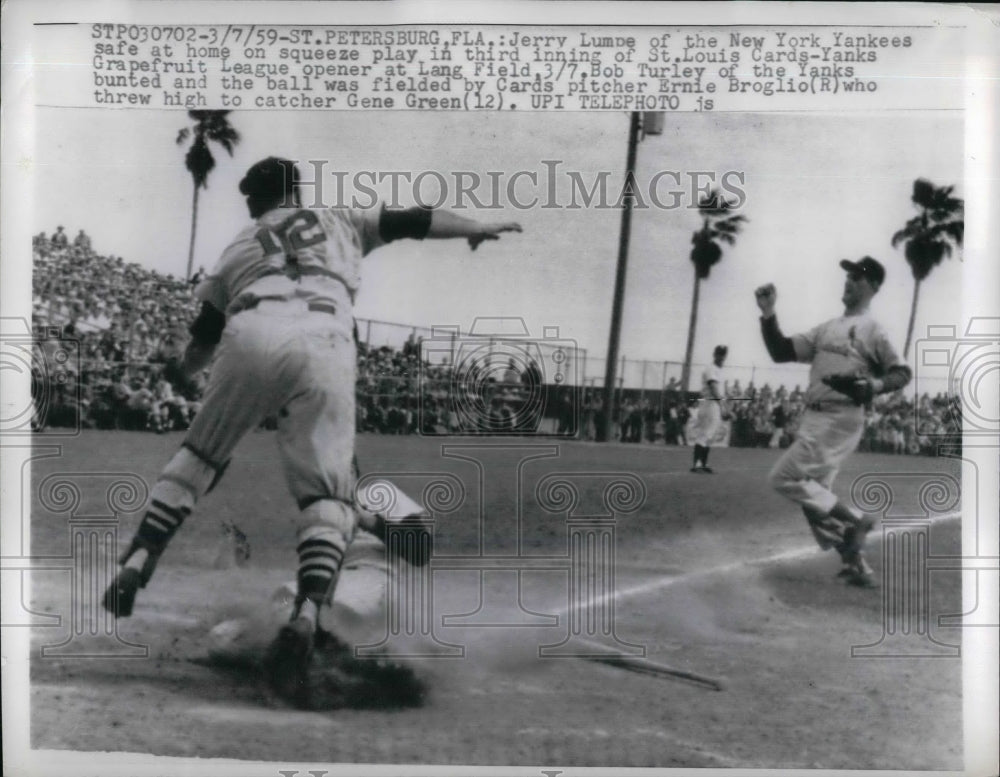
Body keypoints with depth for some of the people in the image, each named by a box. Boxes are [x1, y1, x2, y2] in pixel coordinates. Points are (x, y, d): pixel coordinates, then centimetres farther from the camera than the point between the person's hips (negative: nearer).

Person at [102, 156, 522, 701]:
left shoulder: (238, 248, 32)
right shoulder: (339, 222, 32)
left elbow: (204, 338, 30)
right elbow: (412, 222, 32)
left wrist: (181, 371, 50)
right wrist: (479, 229, 44)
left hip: (251, 335, 1)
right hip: (324, 342, -1)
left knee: (201, 452, 22)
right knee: (325, 489, 1)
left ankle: (137, 562, 10)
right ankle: (308, 611, -22)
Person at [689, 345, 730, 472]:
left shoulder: (718, 370, 18)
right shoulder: (711, 370, -11)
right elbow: (714, 390, -21)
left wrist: (725, 408, 19)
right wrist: (722, 406, -30)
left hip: (718, 405, 9)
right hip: (710, 404, -9)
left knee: (709, 435, 10)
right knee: (704, 435, -13)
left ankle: (703, 464, 14)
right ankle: (696, 463, -16)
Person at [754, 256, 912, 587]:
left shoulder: (872, 331, -3)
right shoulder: (826, 329, 18)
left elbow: (903, 372, -6)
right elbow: (782, 351, 13)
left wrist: (877, 385, -25)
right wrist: (768, 314, 2)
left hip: (839, 420, -8)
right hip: (813, 419, 8)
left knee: (784, 478, -14)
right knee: (814, 494, 9)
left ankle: (854, 522, -7)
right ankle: (856, 564, 14)